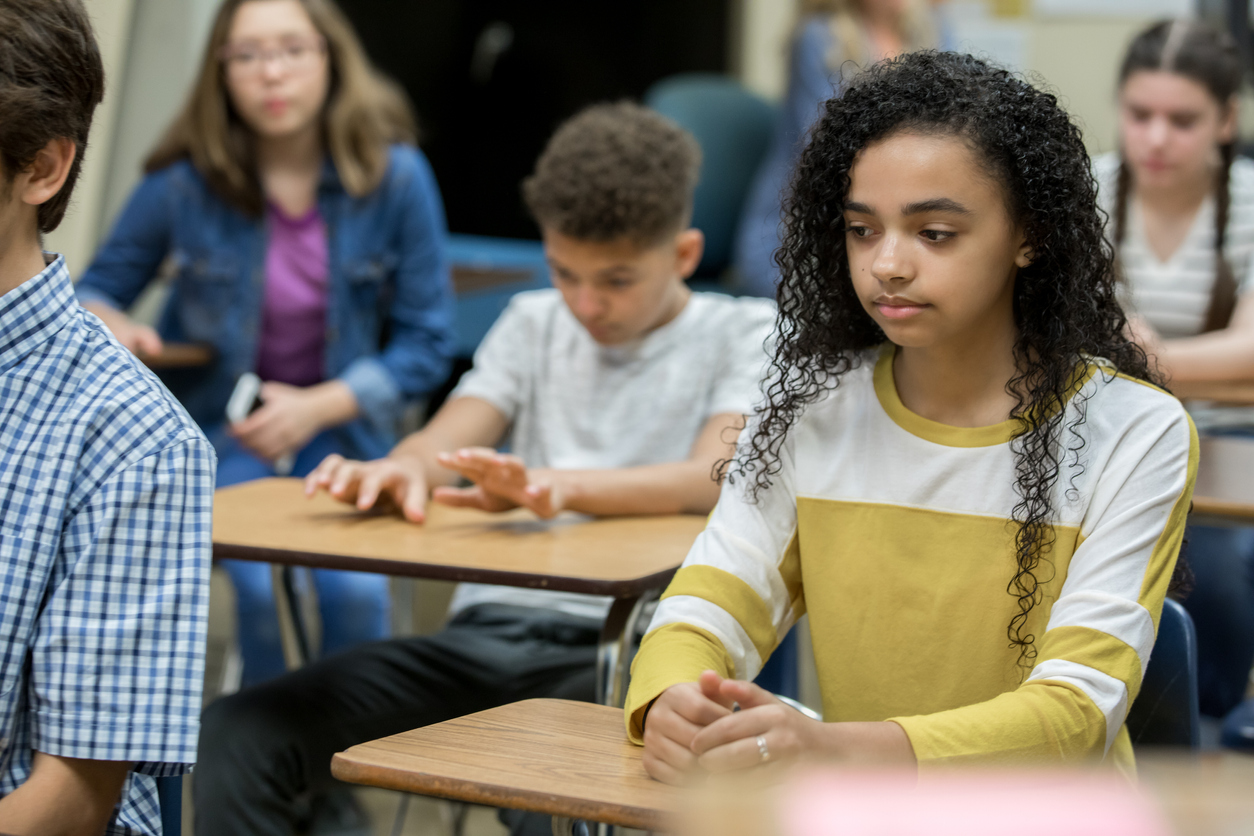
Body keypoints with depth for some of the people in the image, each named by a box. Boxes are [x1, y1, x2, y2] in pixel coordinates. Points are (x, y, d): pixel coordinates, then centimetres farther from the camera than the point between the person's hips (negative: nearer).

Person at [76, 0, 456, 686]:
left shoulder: (397, 176, -9)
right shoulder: (185, 181, -9)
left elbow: (426, 342, -3)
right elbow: (101, 287, 7)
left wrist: (317, 407, -15)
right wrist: (109, 326, -17)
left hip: (339, 420, 0)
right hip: (215, 420, 0)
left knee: (354, 587, -26)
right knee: (264, 584, -26)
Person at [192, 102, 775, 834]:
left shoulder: (745, 334, 8)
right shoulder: (534, 323, 24)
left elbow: (719, 475, -11)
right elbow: (446, 442, 10)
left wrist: (560, 486, -30)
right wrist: (398, 470, -17)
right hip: (490, 629, 5)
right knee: (237, 737, -17)